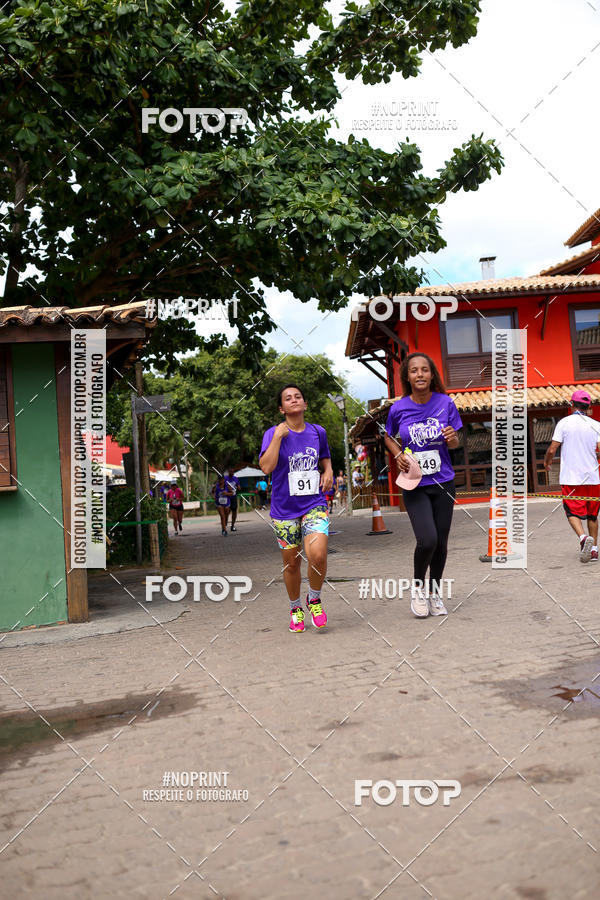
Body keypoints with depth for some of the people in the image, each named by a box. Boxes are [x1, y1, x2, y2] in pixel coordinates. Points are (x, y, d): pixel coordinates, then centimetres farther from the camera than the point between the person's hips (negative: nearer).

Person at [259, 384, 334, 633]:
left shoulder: (318, 432, 6)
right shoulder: (273, 433, -4)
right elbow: (266, 467, -19)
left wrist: (328, 472, 2)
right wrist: (278, 436, -20)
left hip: (315, 503, 1)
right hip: (284, 508, -1)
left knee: (317, 555, -19)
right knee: (291, 563, 8)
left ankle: (314, 598, 9)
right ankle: (295, 608, 32)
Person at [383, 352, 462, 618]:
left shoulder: (445, 403, -5)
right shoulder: (398, 408, -8)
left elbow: (454, 443, 6)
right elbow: (389, 437, 12)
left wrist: (452, 438, -17)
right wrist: (398, 455, -7)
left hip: (443, 482, 2)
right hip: (414, 485, -2)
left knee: (441, 543, 8)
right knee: (427, 540, -16)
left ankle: (434, 593, 30)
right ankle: (417, 586, 13)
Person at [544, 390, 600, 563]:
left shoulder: (564, 423, -4)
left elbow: (552, 449, -7)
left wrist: (547, 462, 14)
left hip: (570, 478, -3)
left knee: (573, 512, 0)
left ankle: (583, 537, -26)